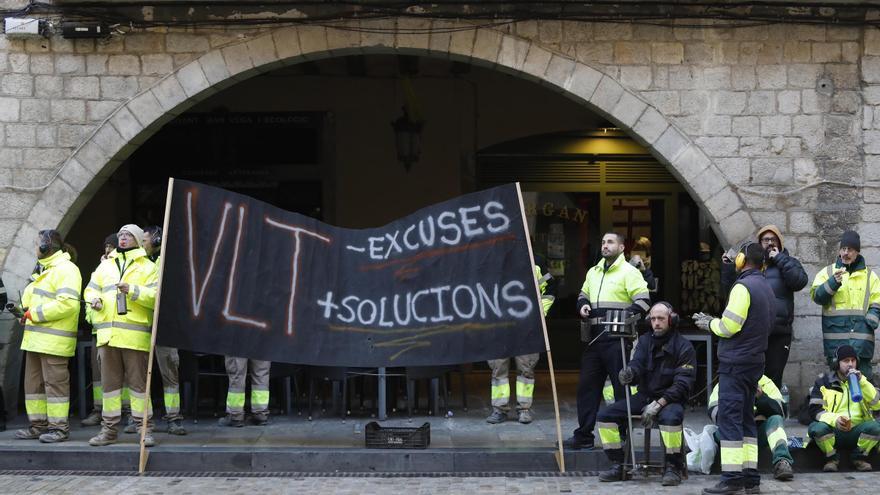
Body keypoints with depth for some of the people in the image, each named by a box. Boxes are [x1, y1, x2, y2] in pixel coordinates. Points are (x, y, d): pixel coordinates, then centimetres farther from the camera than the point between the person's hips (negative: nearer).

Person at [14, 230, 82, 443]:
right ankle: (38, 424, 19)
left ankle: (59, 427, -1)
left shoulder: (66, 269, -12)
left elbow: (68, 304, -23)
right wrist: (27, 310, 5)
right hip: (35, 338, 10)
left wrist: (34, 313, -18)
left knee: (55, 383, -6)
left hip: (54, 340, -10)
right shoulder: (43, 269, 21)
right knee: (33, 383, 12)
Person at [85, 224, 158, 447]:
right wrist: (94, 299, 0)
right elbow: (91, 288, 22)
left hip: (135, 334, -4)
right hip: (107, 334, 4)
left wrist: (133, 291, -19)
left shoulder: (147, 267, 6)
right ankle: (109, 430, 14)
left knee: (138, 382, -3)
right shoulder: (106, 265, 20)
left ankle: (145, 429, 3)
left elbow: (156, 296, -6)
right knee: (110, 382, 8)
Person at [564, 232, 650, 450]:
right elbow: (583, 295, 31)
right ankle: (584, 436, 16)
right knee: (587, 385, 8)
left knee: (621, 387, -2)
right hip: (593, 338, 7)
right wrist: (582, 306, 9)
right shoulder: (593, 272, 18)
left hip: (616, 340, -7)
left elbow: (643, 301, -11)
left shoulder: (629, 272, -3)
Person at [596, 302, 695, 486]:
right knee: (605, 415, -10)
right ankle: (617, 466, -1)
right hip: (644, 396, 5)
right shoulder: (644, 341, 8)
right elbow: (637, 365, -6)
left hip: (670, 399, -5)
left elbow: (682, 384, -14)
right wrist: (629, 374, -33)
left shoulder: (684, 346, -8)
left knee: (670, 417, -39)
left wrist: (658, 404, -24)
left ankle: (673, 468, -20)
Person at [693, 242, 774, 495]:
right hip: (755, 361, 9)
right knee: (746, 419, 12)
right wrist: (714, 322, 13)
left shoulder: (743, 286, -13)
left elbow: (729, 326, -18)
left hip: (735, 363, -9)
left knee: (729, 419, -8)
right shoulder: (766, 288, 16)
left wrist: (710, 324, 2)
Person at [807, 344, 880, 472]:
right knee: (817, 428, -34)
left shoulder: (864, 380, 15)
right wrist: (834, 419, -23)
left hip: (857, 432, 1)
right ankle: (831, 458, -6)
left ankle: (860, 457, -3)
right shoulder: (823, 382, 7)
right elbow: (815, 410, -4)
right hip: (832, 431, -1)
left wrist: (861, 382, -12)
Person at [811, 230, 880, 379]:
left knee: (863, 375, -5)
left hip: (861, 335, 0)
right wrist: (834, 282, -18)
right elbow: (817, 296, -2)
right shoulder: (827, 272, 11)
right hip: (835, 335, 0)